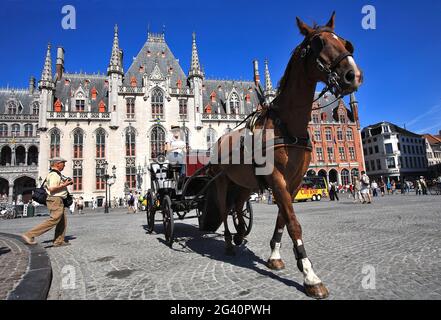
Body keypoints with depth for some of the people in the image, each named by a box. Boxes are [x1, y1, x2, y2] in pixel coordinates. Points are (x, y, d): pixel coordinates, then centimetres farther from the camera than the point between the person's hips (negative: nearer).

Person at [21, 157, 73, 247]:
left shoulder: (56, 174, 18)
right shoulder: (54, 175, -13)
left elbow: (46, 185, 27)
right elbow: (52, 189, -24)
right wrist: (64, 184, -16)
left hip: (57, 200, 11)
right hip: (56, 200, -11)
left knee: (63, 220, 10)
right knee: (54, 219, -14)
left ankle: (59, 241, 12)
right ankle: (30, 235, -9)